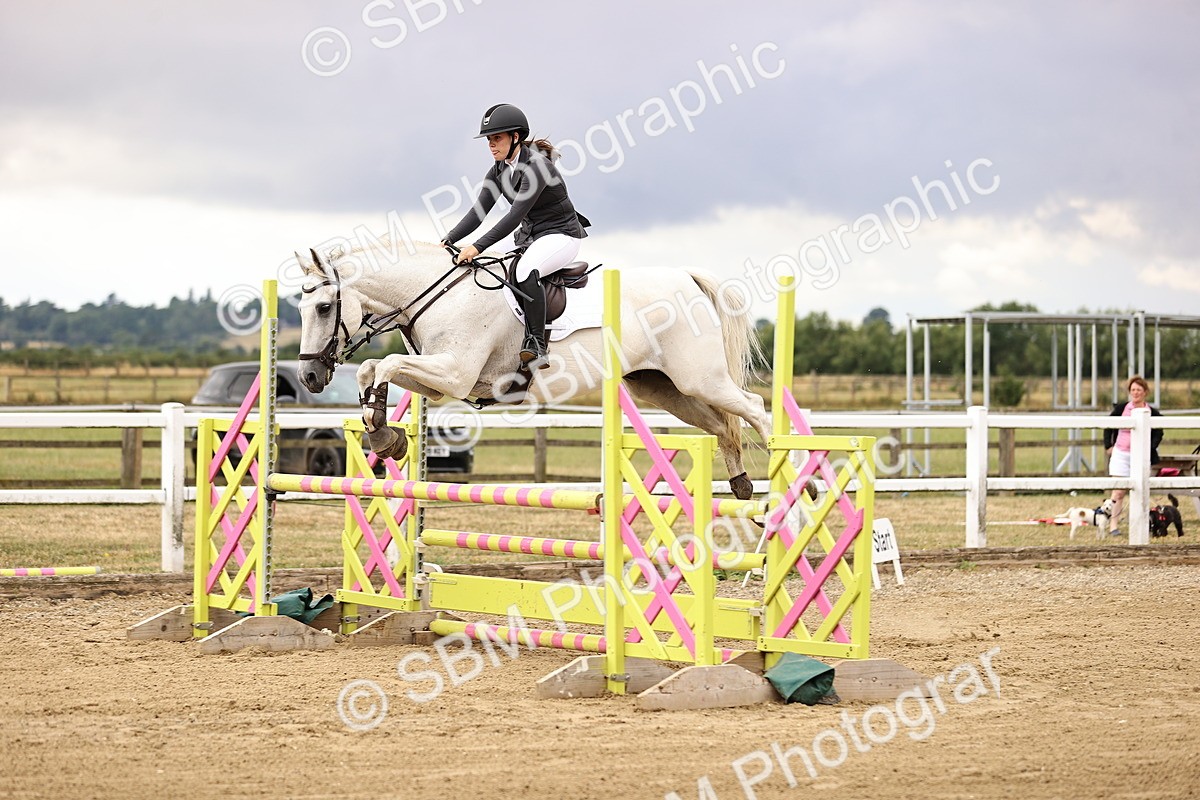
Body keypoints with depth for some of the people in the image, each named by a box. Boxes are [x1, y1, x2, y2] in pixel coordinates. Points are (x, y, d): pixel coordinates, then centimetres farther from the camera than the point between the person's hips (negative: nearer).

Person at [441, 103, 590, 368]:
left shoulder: (536, 166, -23)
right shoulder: (499, 172, 4)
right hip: (529, 236, 9)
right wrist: (448, 241, -14)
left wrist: (478, 246, -33)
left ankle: (536, 344, -32)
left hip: (561, 234, -9)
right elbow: (479, 211, 0)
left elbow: (516, 215, -29)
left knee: (525, 272, -36)